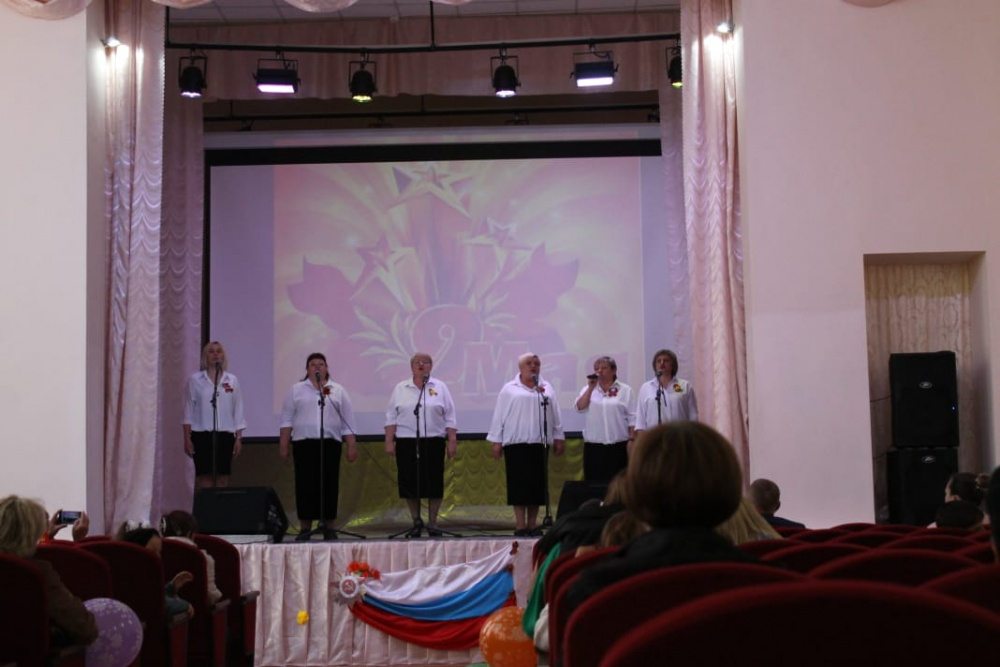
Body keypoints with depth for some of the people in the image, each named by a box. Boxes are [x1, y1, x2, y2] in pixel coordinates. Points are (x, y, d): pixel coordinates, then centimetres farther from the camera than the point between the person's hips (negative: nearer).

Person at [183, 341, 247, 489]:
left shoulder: (232, 381, 7)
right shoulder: (195, 380, 3)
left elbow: (238, 411, 7)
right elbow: (189, 410, 3)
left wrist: (239, 438, 3)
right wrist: (187, 438, -2)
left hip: (225, 434, 1)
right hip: (202, 434, -1)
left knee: (223, 475, 2)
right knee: (204, 475, -1)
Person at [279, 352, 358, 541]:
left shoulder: (338, 391, 11)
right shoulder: (296, 390, 10)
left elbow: (348, 421, 8)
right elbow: (287, 419, 8)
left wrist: (352, 445, 2)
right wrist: (284, 444, 1)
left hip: (330, 443, 0)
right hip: (304, 443, 0)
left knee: (329, 485, 0)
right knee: (305, 485, -1)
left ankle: (327, 526, 6)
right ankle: (305, 528, 4)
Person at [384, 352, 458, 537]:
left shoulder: (440, 387, 6)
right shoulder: (400, 389, 9)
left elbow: (449, 417, 4)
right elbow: (391, 417, 7)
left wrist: (452, 440, -2)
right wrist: (389, 441, 1)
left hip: (433, 442, -1)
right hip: (406, 442, 1)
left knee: (434, 482, 0)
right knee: (409, 483, 2)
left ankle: (432, 523, 10)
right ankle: (416, 522, 15)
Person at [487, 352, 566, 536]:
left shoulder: (546, 388, 11)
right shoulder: (510, 389, 3)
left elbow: (555, 415, 12)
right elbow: (499, 416, 4)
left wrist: (559, 437, 9)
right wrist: (496, 441, 1)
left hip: (539, 443, 3)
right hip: (516, 443, -3)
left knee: (536, 485, 3)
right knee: (519, 485, -4)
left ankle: (532, 526, 10)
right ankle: (520, 527, -1)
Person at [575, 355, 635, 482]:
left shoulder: (625, 390, 4)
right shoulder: (588, 389, 11)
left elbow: (632, 417, 2)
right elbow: (580, 407, -5)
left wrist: (631, 440, -4)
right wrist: (591, 387, -8)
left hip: (618, 445, -2)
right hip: (593, 445, 2)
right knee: (594, 481, 1)